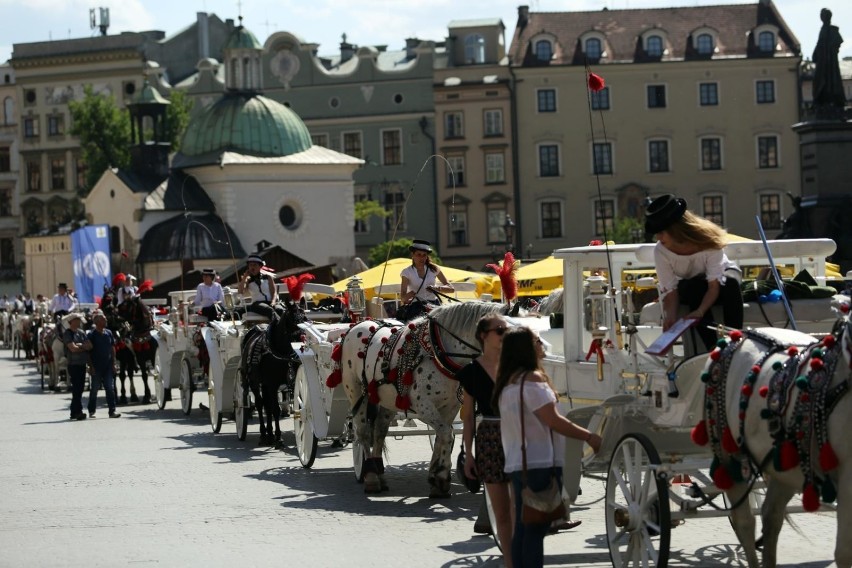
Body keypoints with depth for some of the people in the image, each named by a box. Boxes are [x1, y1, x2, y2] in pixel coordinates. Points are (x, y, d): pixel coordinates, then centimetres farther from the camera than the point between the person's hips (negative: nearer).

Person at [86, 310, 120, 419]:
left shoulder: (108, 333, 7)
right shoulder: (91, 334, -7)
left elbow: (113, 348, 12)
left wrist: (113, 363, 8)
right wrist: (91, 366, -12)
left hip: (108, 366, 4)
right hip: (96, 367, -4)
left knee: (110, 388, 0)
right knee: (95, 388, 4)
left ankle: (112, 411, 1)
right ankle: (91, 411, 13)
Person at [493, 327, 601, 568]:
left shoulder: (507, 382, 15)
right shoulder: (531, 379, -13)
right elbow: (553, 421, -18)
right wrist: (589, 436, -10)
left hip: (517, 464, 9)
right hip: (540, 463, -9)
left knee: (523, 528, 11)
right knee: (536, 529, -8)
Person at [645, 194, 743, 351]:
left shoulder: (708, 240, -32)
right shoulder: (661, 252, -26)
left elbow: (714, 284, -36)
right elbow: (670, 291, -24)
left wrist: (700, 311, -52)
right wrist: (671, 316, -45)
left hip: (721, 275, -1)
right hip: (689, 288, 1)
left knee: (730, 282, -36)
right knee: (695, 287, -35)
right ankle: (712, 347, -32)